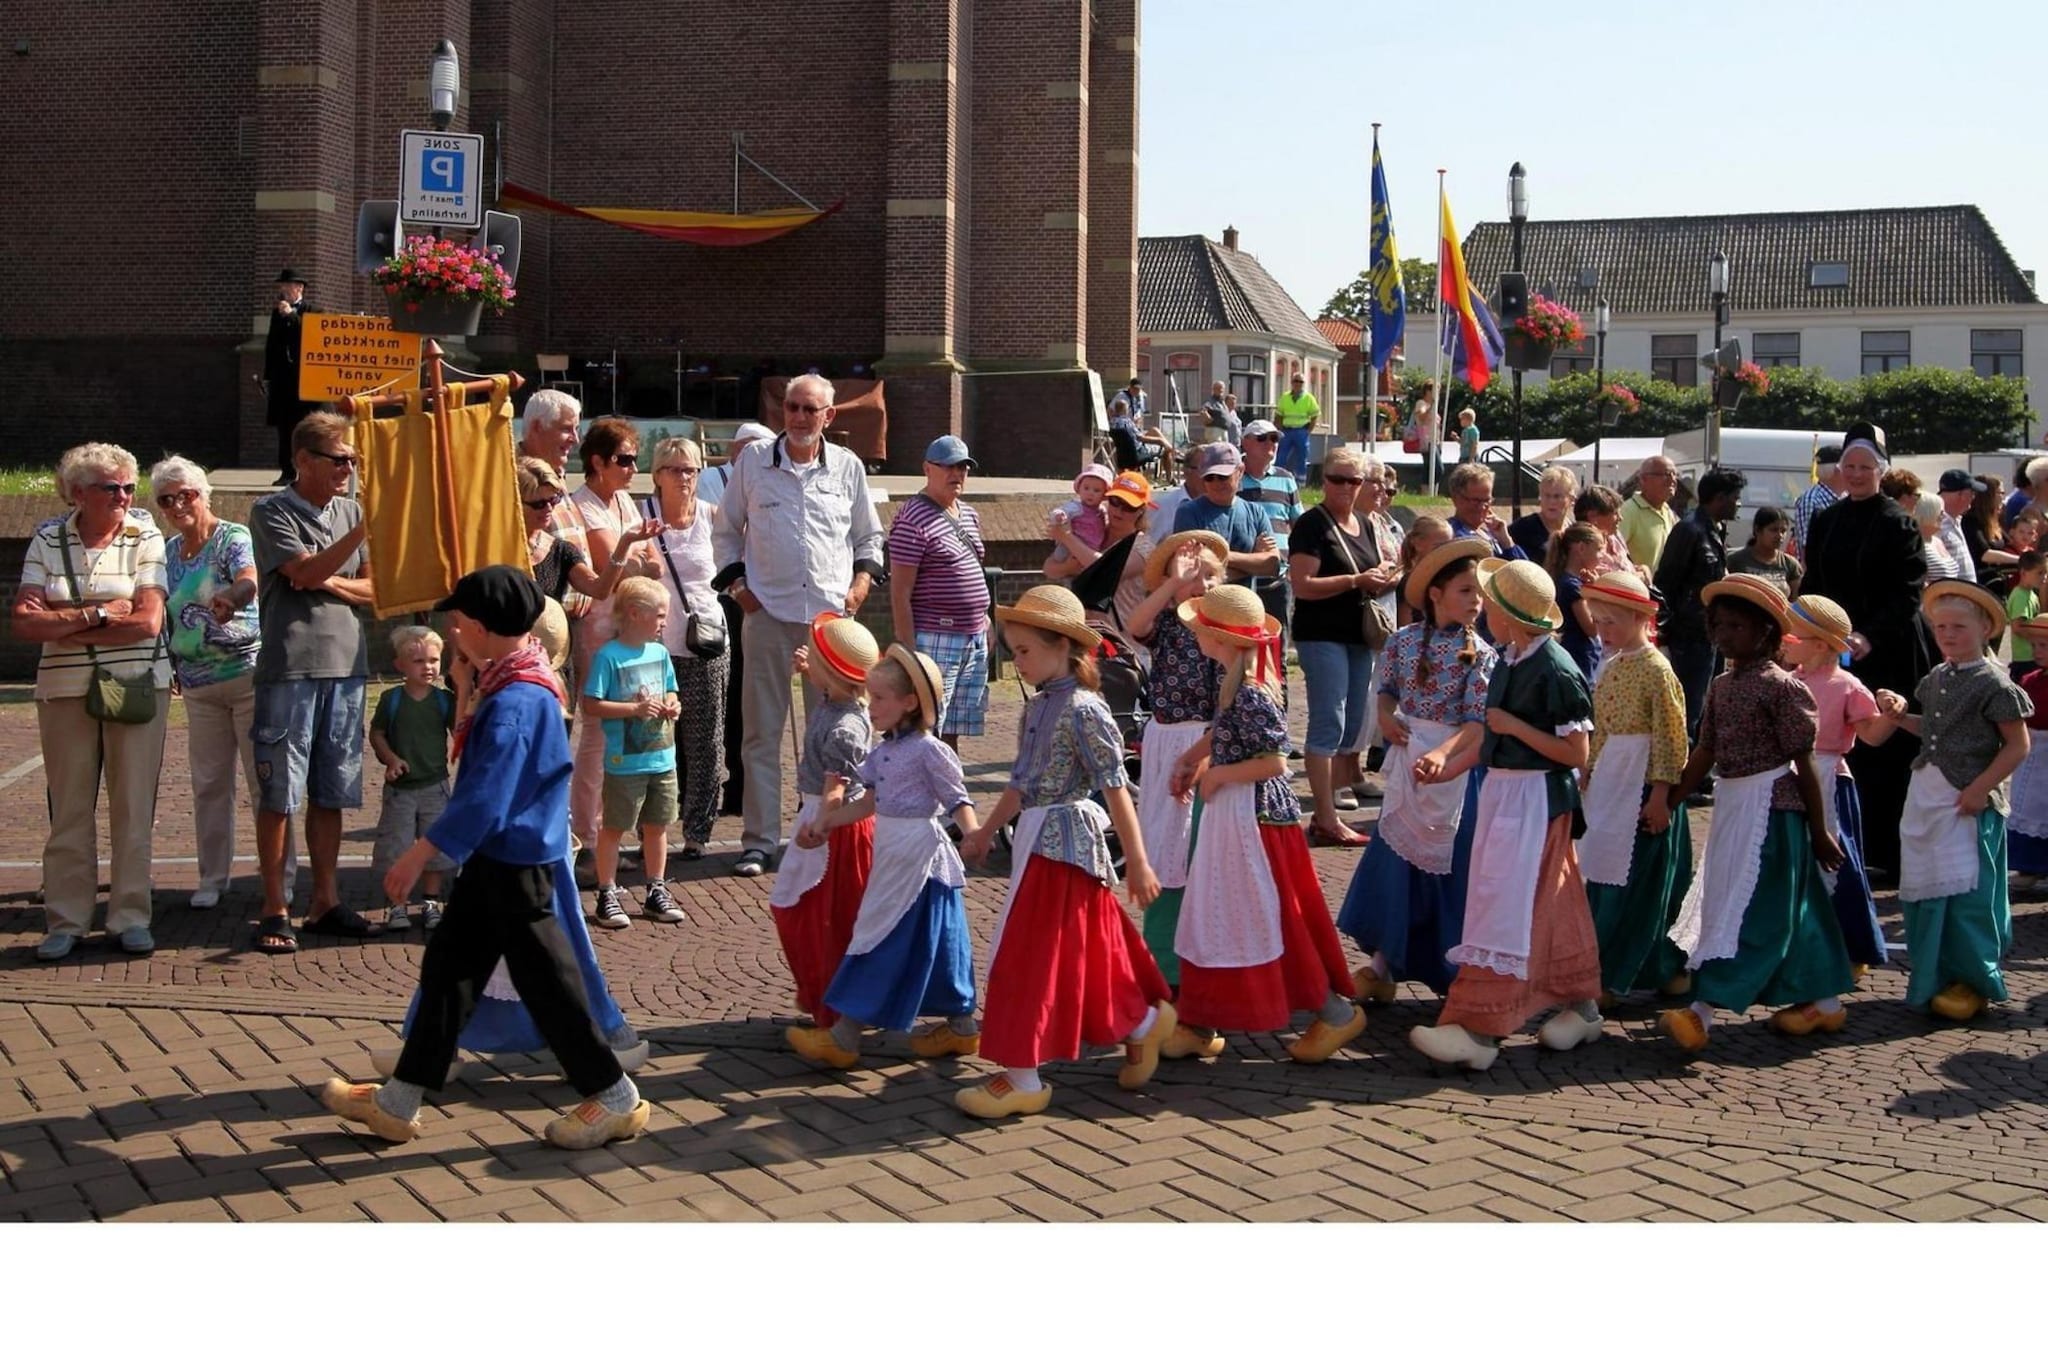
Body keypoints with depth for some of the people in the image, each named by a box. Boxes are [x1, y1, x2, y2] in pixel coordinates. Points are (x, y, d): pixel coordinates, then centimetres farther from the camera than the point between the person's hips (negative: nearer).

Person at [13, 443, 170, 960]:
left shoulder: (145, 538, 1)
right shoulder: (48, 540, 4)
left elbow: (149, 622, -10)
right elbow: (24, 623, -5)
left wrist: (66, 628, -9)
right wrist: (97, 615, -13)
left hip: (138, 687, -1)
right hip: (65, 691, 1)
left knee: (134, 808, 1)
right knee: (69, 810, 3)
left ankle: (130, 917, 9)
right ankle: (65, 922, 10)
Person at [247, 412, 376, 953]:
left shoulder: (352, 512, 14)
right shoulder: (272, 513, -1)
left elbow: (373, 589, 11)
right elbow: (305, 572, -14)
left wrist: (328, 583, -7)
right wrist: (365, 530, -21)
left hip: (345, 668, 5)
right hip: (289, 669, -5)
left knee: (331, 794, 9)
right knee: (279, 794, -2)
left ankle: (326, 902, 17)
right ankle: (275, 910, 4)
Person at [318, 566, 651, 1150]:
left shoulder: (515, 702, -23)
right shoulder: (522, 687, 9)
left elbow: (484, 795, -26)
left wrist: (421, 852, -24)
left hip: (516, 865, -10)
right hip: (496, 860, 10)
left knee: (545, 980, -2)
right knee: (448, 966, 13)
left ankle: (616, 1099, 10)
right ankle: (398, 1102, 21)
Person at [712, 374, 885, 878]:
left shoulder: (848, 466, 8)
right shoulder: (753, 460, 5)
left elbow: (869, 535, 18)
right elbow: (726, 530, 13)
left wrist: (862, 579, 2)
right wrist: (736, 581, 1)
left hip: (831, 614, 1)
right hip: (768, 612, -1)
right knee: (761, 732, 1)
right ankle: (759, 840, 6)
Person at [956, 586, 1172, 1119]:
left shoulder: (1083, 710, -15)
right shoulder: (1038, 708, 11)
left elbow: (1115, 787, -16)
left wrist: (1137, 861, -17)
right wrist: (985, 832, 24)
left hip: (1065, 841, -9)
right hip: (1038, 840, 9)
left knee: (1032, 957, -5)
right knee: (1082, 955, 15)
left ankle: (1022, 1078, 2)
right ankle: (1144, 1024, 32)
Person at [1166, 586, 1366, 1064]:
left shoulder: (1252, 697, -23)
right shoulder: (1232, 684, 6)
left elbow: (1275, 762, -25)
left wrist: (1215, 773, -17)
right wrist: (1191, 757, 9)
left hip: (1255, 815, -10)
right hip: (1229, 814, 10)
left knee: (1271, 922, -1)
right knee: (1216, 916, 13)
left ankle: (1336, 1012, 12)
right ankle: (1200, 1023, 20)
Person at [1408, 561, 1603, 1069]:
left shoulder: (1555, 670, -19)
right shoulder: (1507, 660, 6)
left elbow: (1575, 753, -18)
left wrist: (1513, 726, -19)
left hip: (1536, 798, -9)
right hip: (1501, 789, 9)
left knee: (1506, 907, -10)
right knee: (1549, 906, 16)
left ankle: (1479, 1031, -10)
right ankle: (1581, 1006, 29)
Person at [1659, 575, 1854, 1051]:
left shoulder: (1780, 686, -12)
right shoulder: (1720, 687, 9)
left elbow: (1802, 764, -10)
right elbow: (1704, 754, 10)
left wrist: (1819, 832, -6)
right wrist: (1667, 804, 5)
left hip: (1769, 805, -8)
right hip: (1731, 804, 8)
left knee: (1746, 909, -9)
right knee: (1787, 908, 15)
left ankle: (1701, 1012, -16)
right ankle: (1822, 1000, 27)